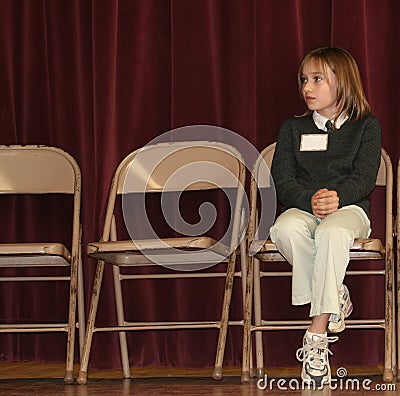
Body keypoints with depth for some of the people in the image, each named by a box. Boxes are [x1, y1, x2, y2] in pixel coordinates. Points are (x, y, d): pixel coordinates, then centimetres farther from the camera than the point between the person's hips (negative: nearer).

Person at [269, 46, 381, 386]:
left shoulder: (366, 126, 10)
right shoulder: (293, 128, 16)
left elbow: (365, 178, -3)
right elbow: (282, 179, 3)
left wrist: (337, 198, -24)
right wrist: (310, 201, -18)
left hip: (349, 208, -2)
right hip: (302, 207, 2)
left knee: (332, 232, -40)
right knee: (285, 228, -36)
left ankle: (317, 335, -38)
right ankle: (336, 297, -19)